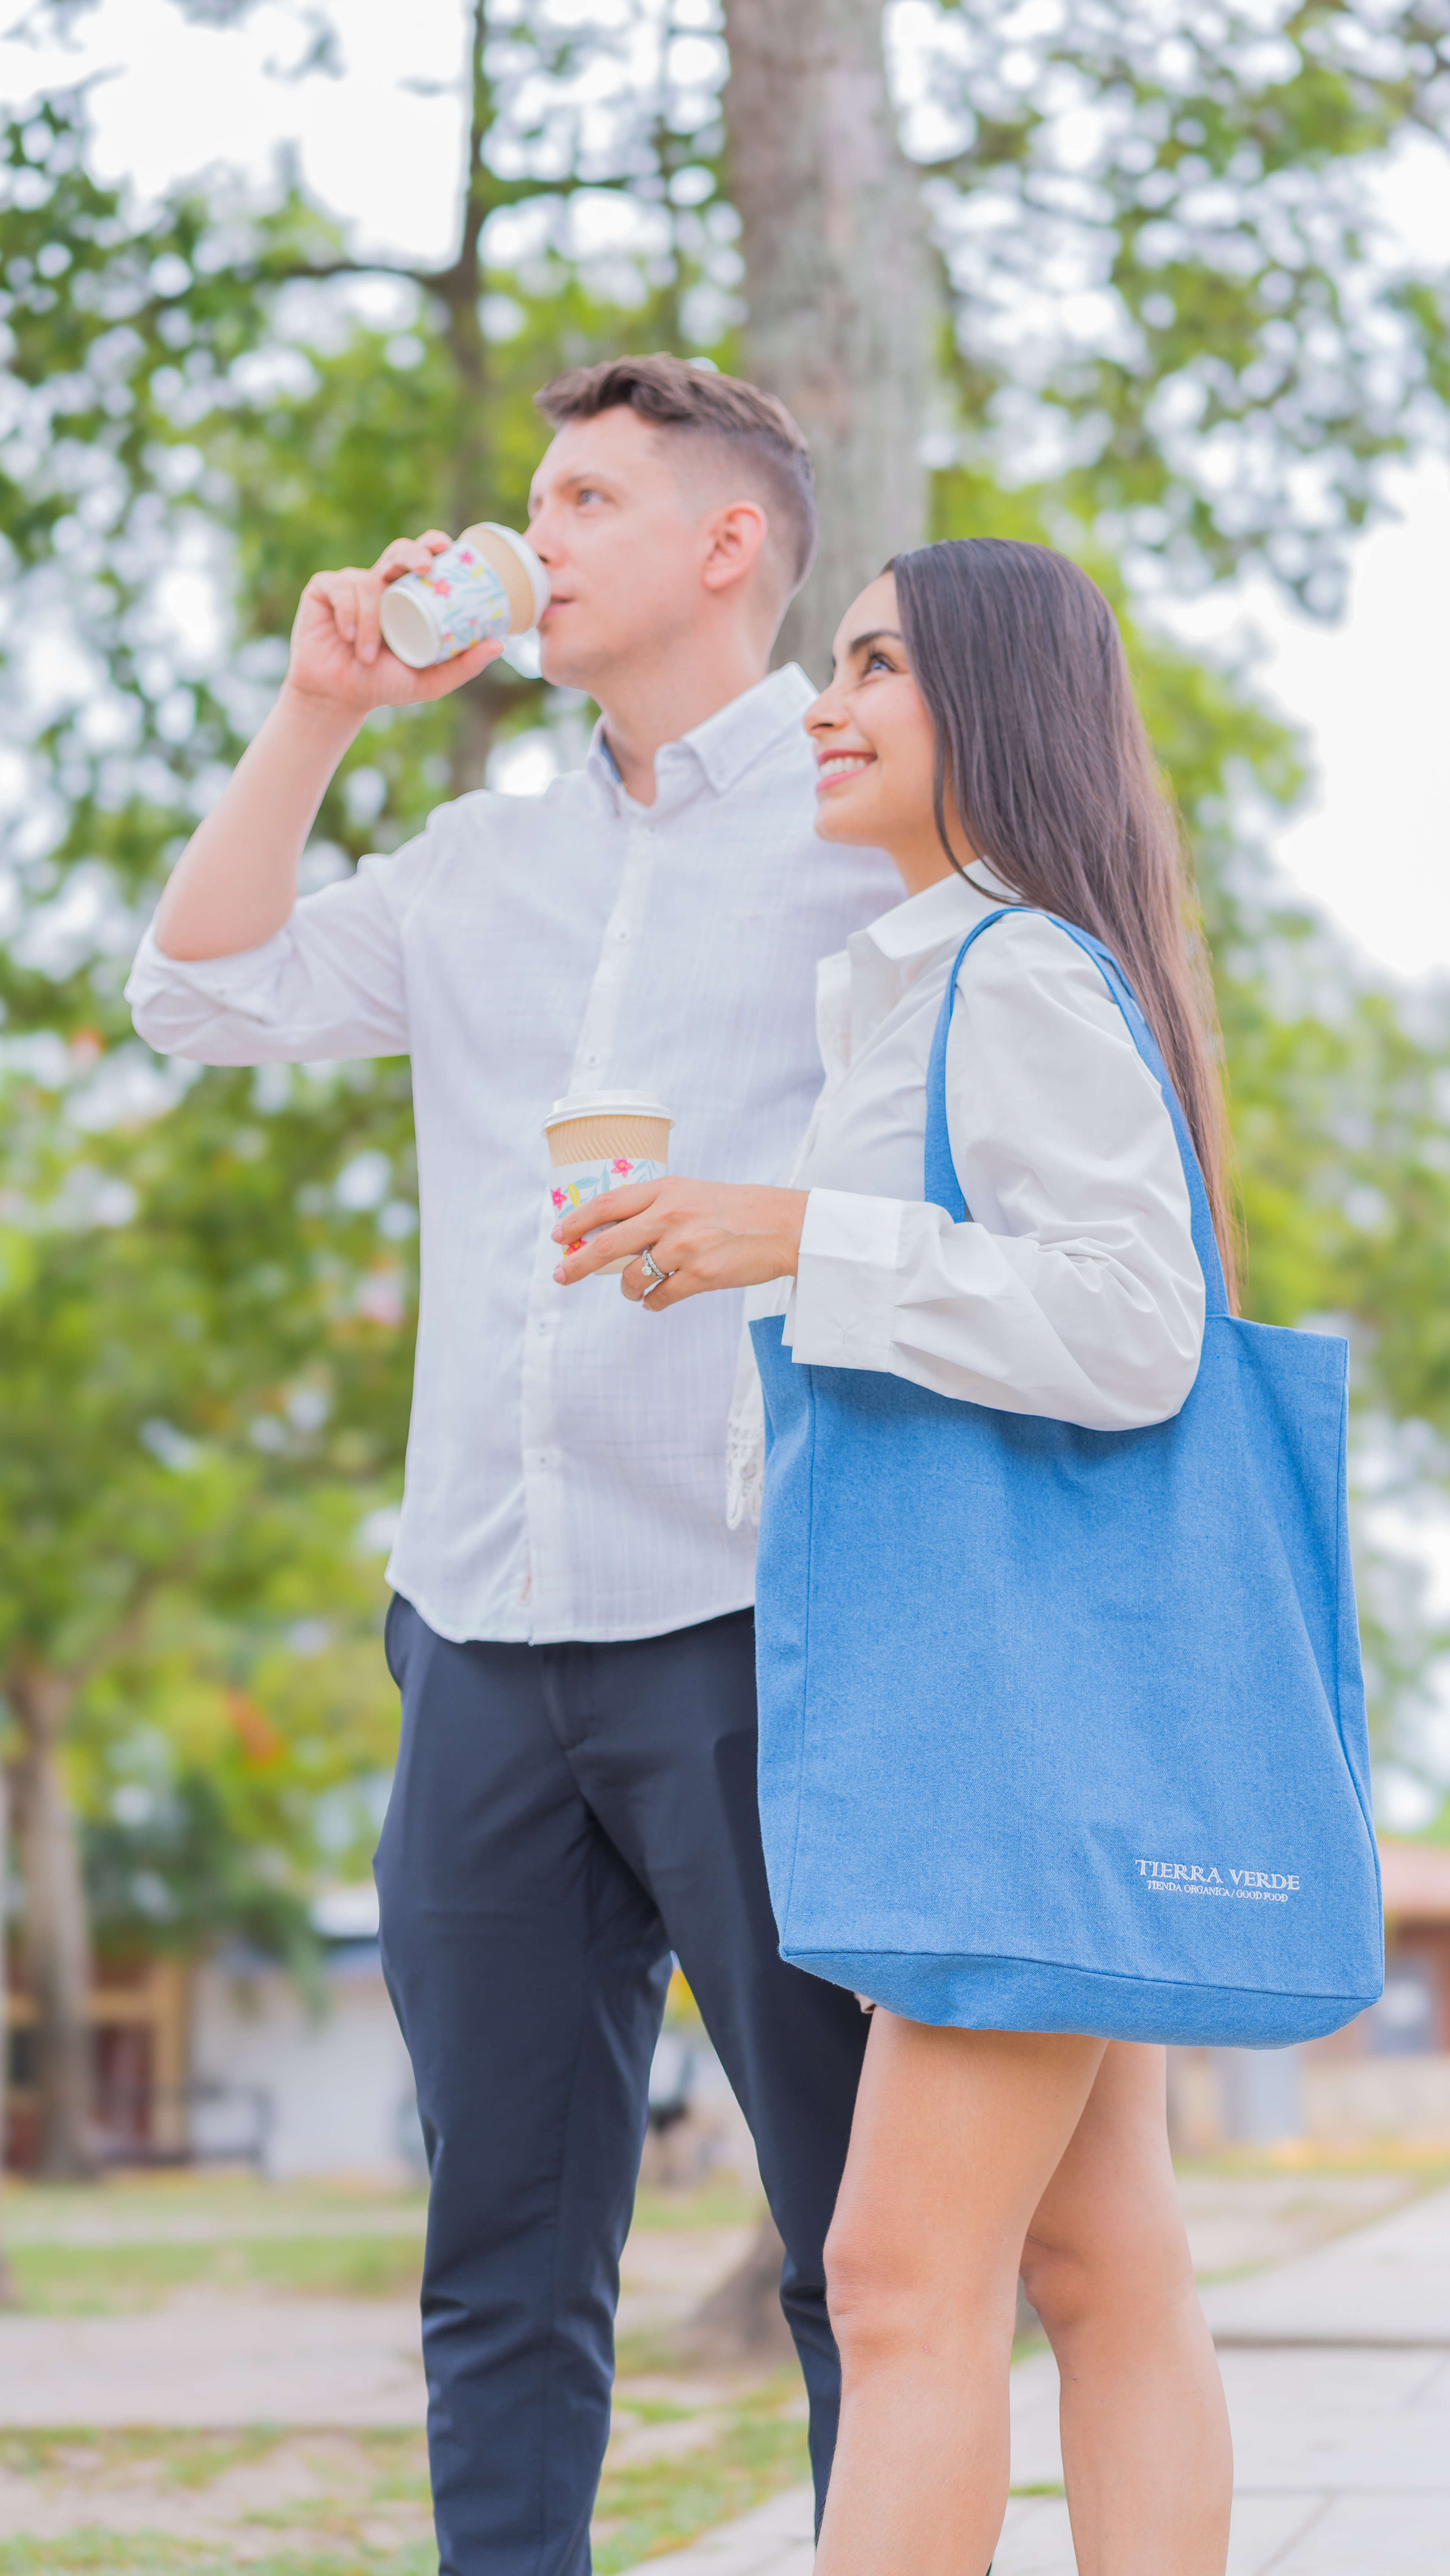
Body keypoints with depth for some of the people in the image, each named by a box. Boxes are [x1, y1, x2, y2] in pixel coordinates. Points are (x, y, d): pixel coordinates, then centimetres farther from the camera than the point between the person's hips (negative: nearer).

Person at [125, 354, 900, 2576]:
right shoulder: (489, 865, 19)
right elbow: (204, 997, 15)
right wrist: (319, 713, 10)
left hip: (753, 1634, -6)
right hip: (488, 1633, 6)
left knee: (873, 2255, -2)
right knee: (505, 2268, 8)